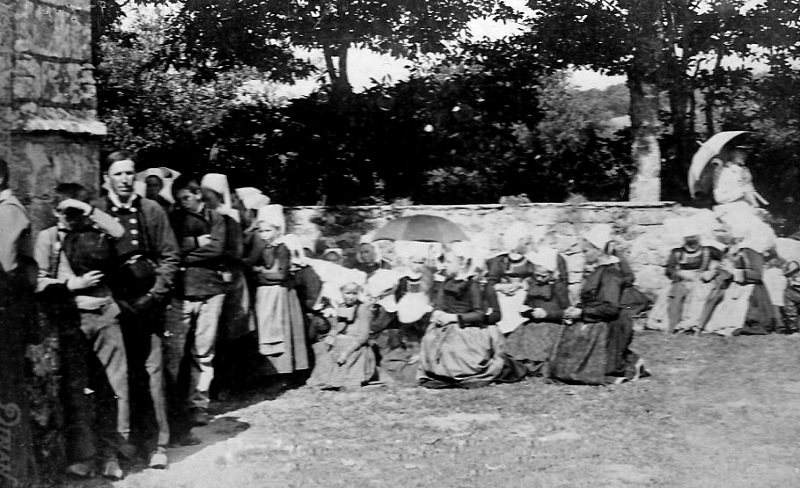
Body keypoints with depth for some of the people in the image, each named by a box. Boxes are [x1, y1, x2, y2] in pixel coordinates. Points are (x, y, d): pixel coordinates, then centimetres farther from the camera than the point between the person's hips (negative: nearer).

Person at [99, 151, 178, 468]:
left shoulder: (152, 211, 7)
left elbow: (169, 257, 6)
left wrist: (154, 297, -4)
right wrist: (117, 302, -5)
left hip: (147, 303, 0)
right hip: (113, 306, 0)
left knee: (152, 372, -2)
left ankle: (157, 444, 3)